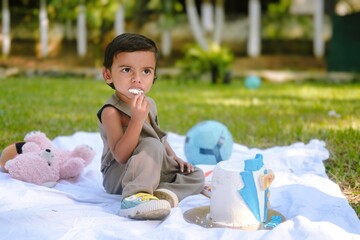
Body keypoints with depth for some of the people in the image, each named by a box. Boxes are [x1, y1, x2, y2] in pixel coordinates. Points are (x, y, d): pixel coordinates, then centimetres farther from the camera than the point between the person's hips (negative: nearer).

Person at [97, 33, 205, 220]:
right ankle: (135, 196, -46)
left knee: (196, 175, 2)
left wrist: (173, 157, 7)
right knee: (152, 146, -31)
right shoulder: (111, 111, -20)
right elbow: (121, 155, -29)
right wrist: (137, 118, -36)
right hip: (118, 177, -8)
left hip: (153, 172, 9)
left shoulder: (149, 104, 6)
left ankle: (164, 194, -26)